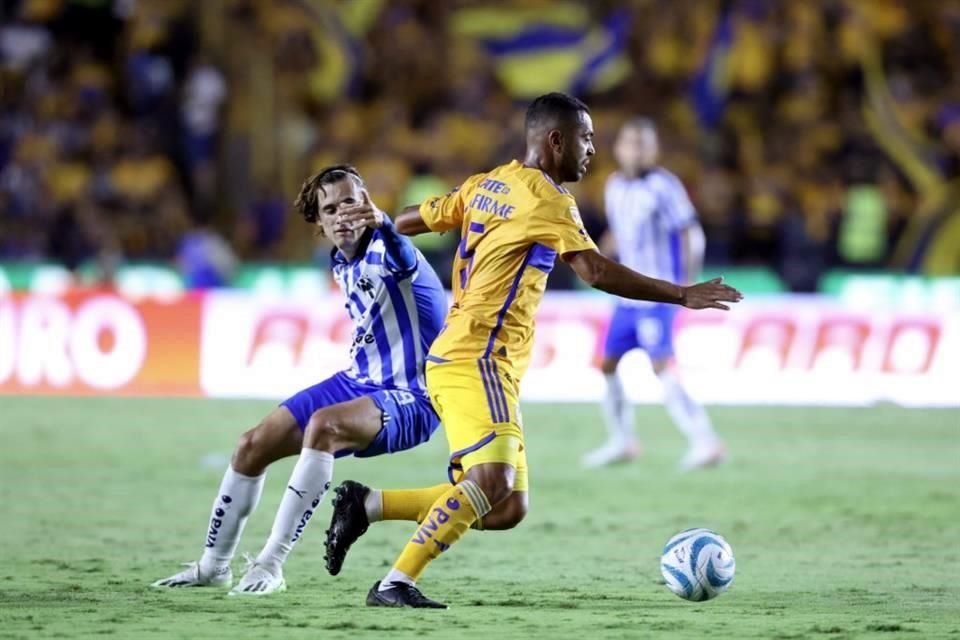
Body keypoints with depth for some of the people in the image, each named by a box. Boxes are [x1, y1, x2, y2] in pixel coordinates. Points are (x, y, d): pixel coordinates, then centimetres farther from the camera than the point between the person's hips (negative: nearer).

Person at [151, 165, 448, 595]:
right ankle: (213, 565, 25)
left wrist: (381, 221, -68)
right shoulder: (342, 266, 6)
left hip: (409, 400, -9)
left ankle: (270, 564, -31)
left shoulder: (383, 251, -20)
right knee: (253, 446, 5)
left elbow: (403, 256, -49)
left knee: (323, 425, -36)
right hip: (358, 382, 9)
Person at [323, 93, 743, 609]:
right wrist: (682, 295, -17)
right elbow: (596, 272, -19)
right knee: (492, 480, -23)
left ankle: (365, 504, 7)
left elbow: (408, 222, 23)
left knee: (507, 508, 4)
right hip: (476, 362, -10)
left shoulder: (487, 185, 17)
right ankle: (395, 583, -22)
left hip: (457, 362, 10)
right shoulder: (546, 198, -9)